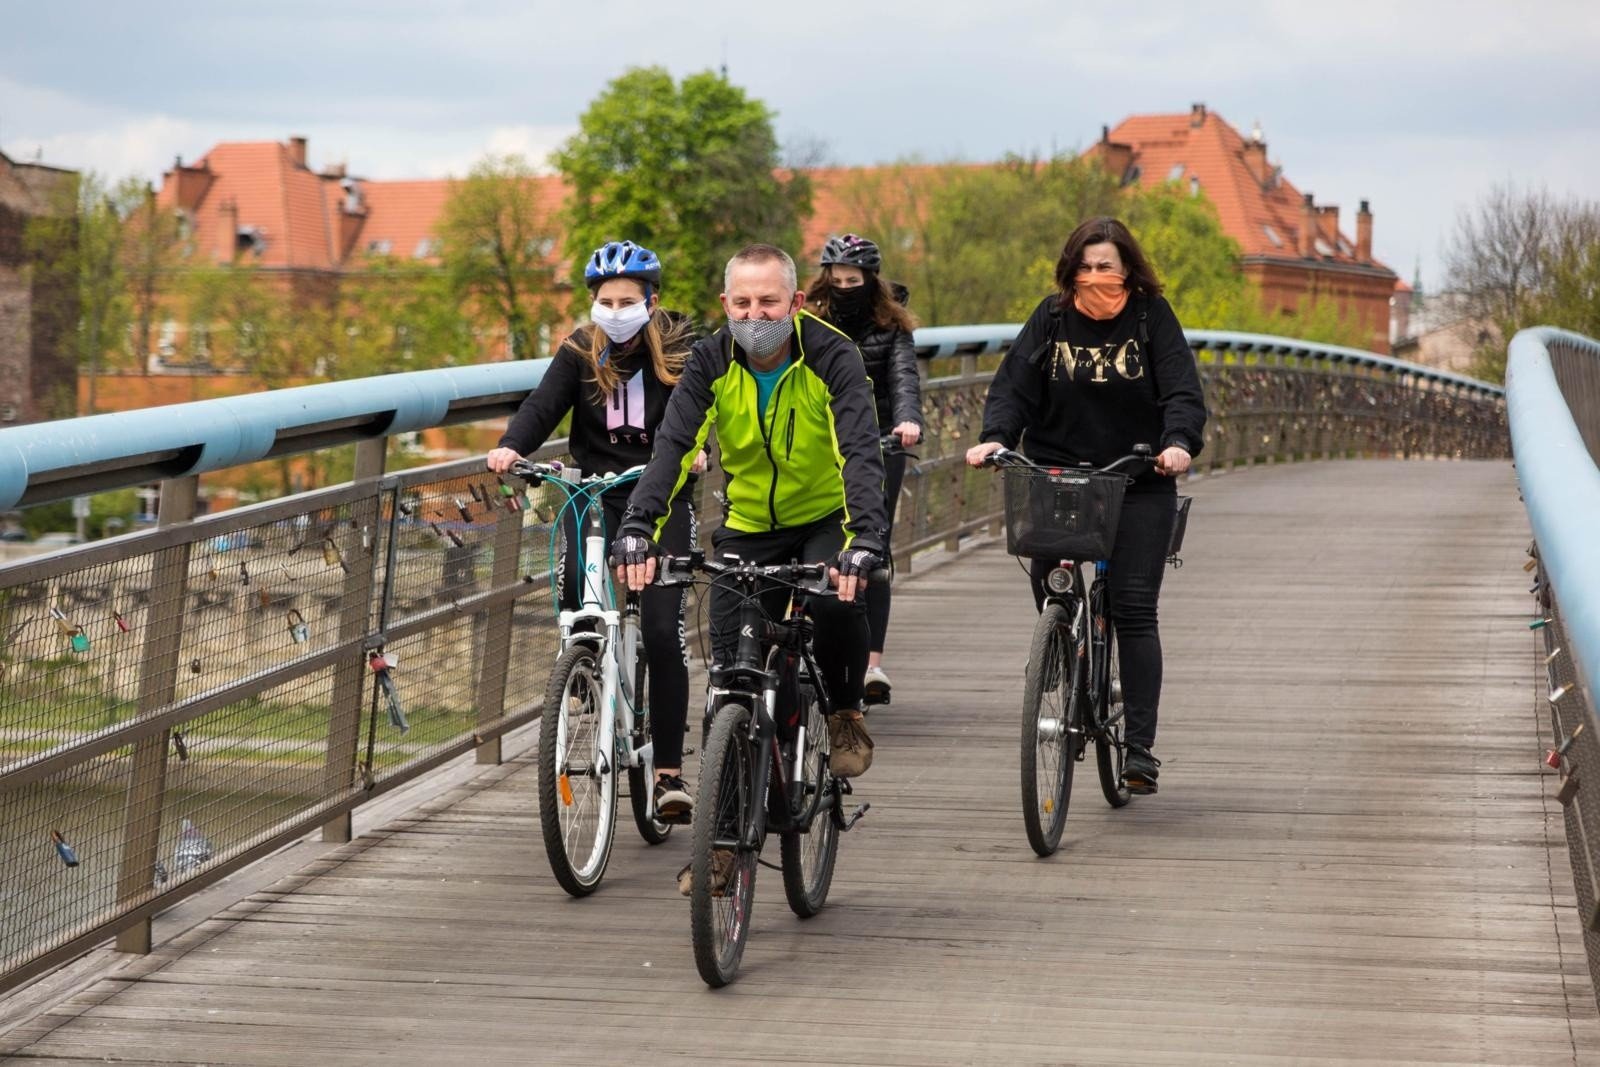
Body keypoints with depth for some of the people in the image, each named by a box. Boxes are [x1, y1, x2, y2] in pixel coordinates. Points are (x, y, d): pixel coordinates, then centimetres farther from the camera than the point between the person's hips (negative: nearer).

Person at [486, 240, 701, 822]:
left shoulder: (679, 348, -2)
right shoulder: (579, 352, 3)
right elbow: (543, 404, -11)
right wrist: (511, 447, -31)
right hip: (595, 492, 2)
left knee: (662, 631, -11)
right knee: (572, 587, -28)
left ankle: (669, 771, -3)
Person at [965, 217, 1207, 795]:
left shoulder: (1152, 317, -2)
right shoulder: (1051, 318, 4)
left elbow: (1183, 391, -9)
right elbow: (1014, 384, -1)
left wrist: (1180, 443, -29)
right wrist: (995, 436, -20)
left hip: (1139, 485, -2)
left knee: (1134, 610, -7)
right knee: (1045, 575, -13)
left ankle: (1139, 746, -6)